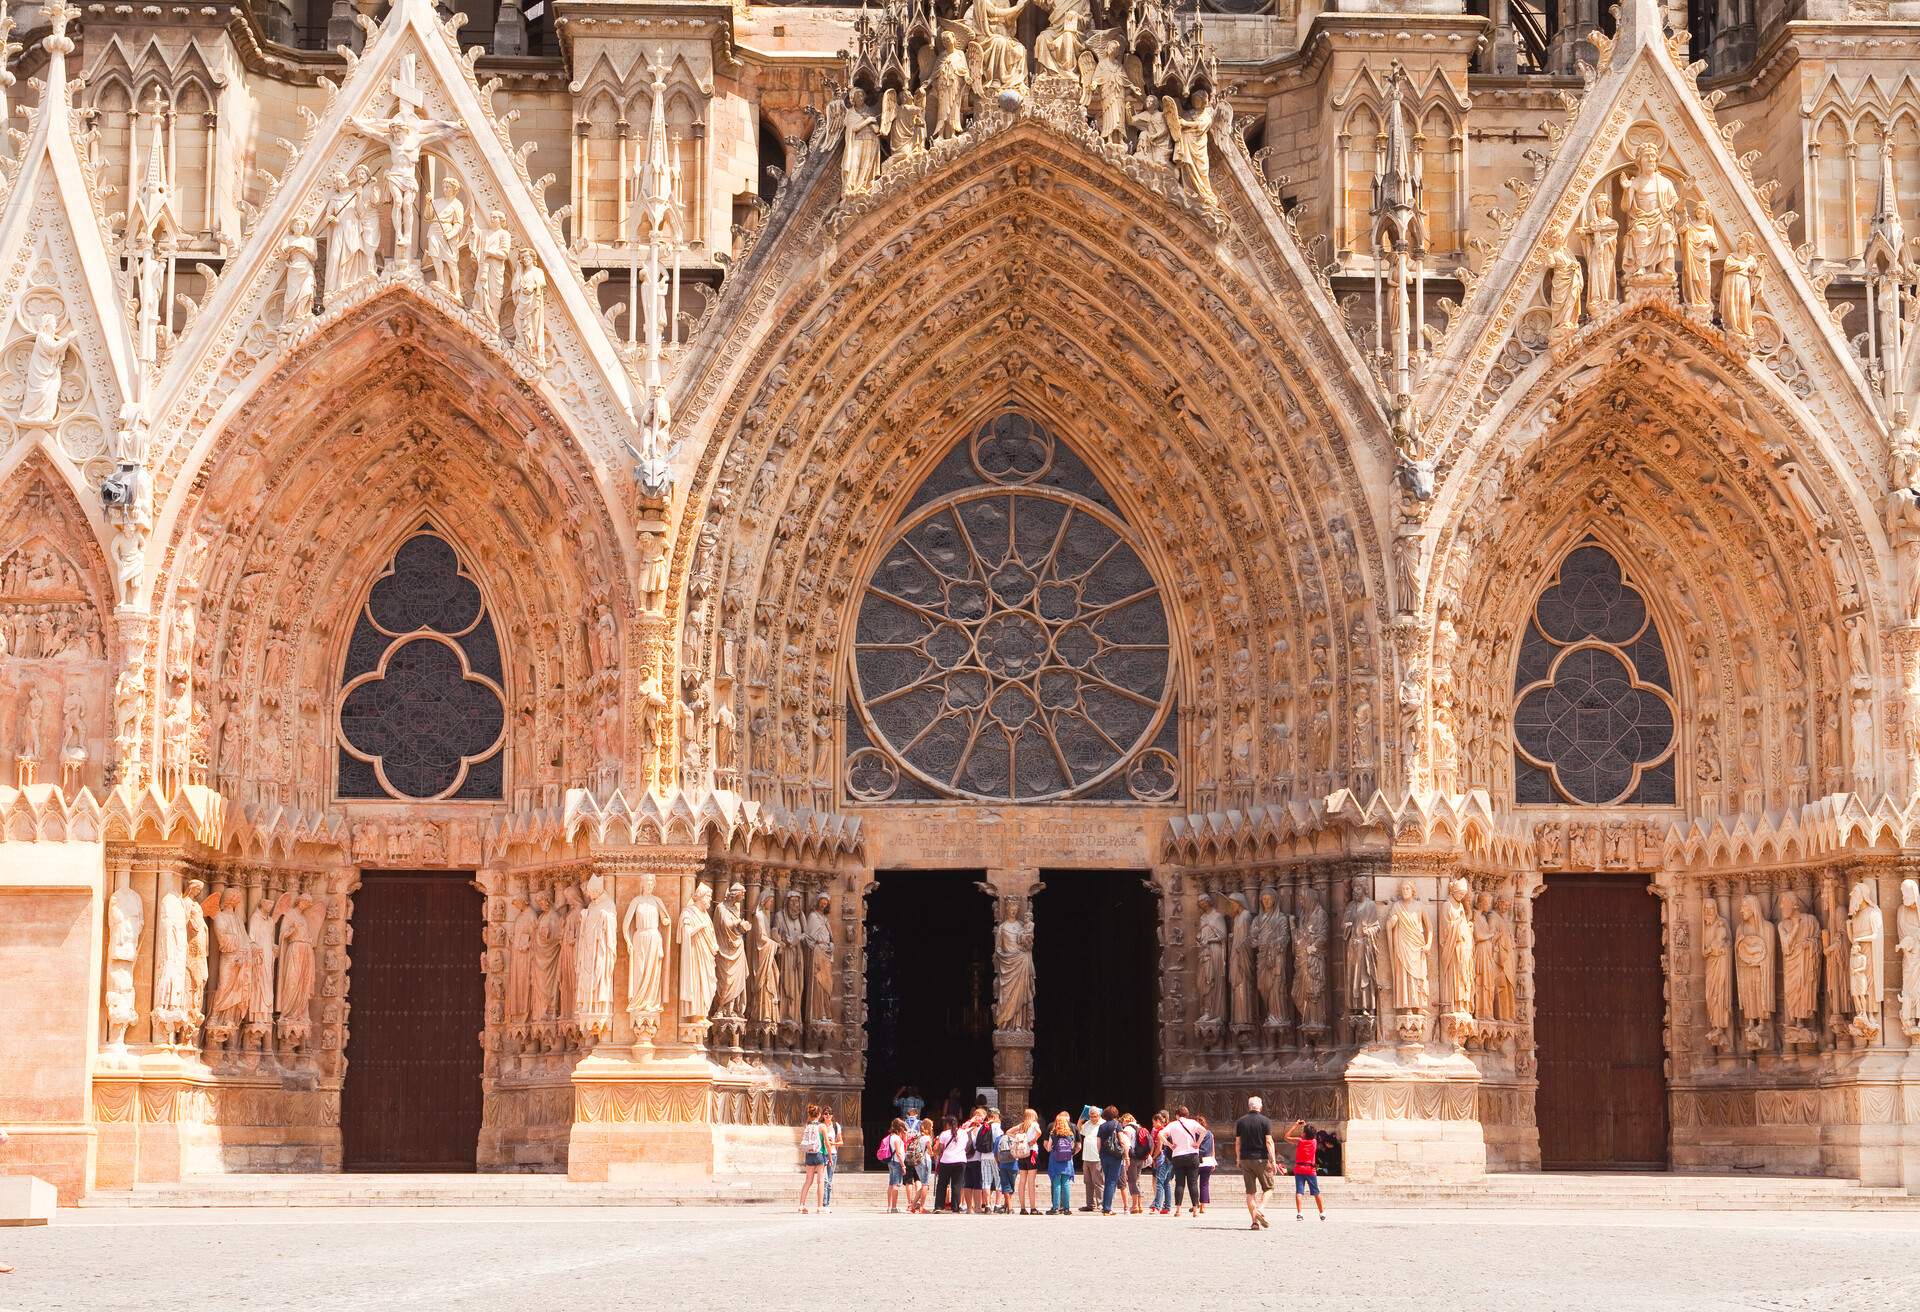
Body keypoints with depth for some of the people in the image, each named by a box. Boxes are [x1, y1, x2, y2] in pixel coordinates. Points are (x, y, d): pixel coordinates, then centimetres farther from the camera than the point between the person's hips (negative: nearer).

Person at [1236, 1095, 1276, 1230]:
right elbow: (1269, 1142, -10)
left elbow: (1237, 1143, 8)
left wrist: (1239, 1159, 18)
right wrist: (1272, 1161, -9)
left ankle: (1255, 1222, 2)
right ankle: (1261, 1209, -15)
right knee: (1268, 1187, 10)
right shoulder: (1265, 1121, -4)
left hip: (1245, 1159, 3)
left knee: (1250, 1191, 6)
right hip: (1261, 1159, -3)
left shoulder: (1240, 1122, 6)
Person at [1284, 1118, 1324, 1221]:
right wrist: (1305, 1126, 20)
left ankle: (1299, 1213, -17)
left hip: (1299, 1169, -2)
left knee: (1299, 1192, -6)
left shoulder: (1299, 1141, -8)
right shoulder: (1314, 1141, 0)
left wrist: (1295, 1125, 6)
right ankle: (1322, 1213, 18)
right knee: (1316, 1193, 11)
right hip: (1311, 1170, 2)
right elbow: (1311, 1135, 24)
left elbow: (1286, 1137, 3)